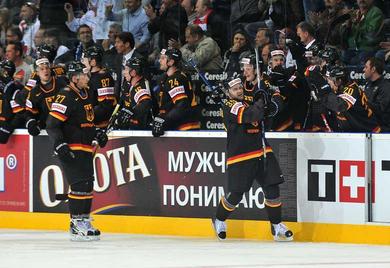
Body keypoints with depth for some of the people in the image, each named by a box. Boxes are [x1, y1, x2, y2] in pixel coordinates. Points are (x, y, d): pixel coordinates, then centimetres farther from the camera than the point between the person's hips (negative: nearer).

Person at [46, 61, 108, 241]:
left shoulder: (86, 95, 15)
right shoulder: (66, 97, -15)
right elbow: (52, 124, -19)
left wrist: (97, 134, 14)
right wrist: (59, 144, -28)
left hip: (85, 148, 10)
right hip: (71, 150, -10)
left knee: (88, 185, 12)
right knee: (80, 184, -14)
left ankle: (84, 221, 22)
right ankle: (76, 226, -12)